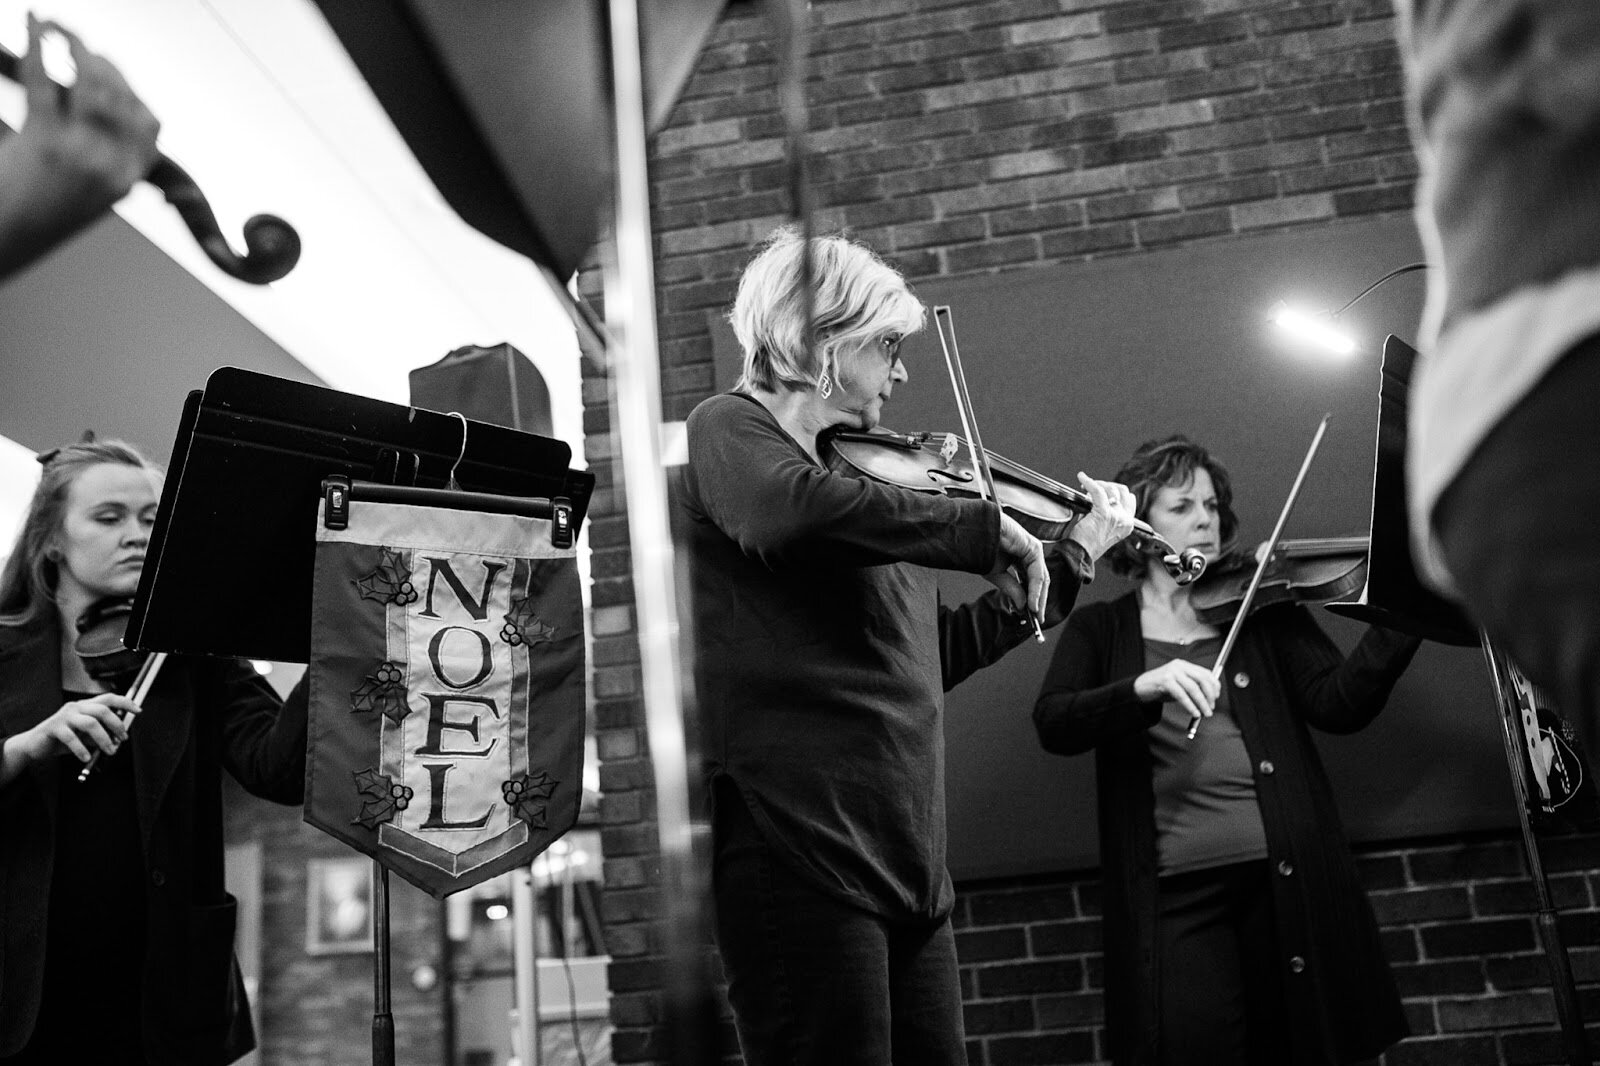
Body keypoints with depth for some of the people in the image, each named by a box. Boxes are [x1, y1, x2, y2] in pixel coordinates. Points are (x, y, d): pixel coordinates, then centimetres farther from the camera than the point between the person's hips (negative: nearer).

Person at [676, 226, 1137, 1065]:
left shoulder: (868, 477, 20)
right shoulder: (728, 430, -2)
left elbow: (941, 652, 27)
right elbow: (797, 511, -27)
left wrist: (1072, 557, 27)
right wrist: (987, 528, -19)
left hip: (907, 856, 8)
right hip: (799, 841, -8)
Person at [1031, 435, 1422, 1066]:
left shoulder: (1261, 607, 13)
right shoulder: (1101, 630, 11)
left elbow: (1337, 705, 0)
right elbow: (1053, 725, -6)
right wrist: (1146, 687, -22)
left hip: (1287, 876, 1)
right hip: (1175, 893, -1)